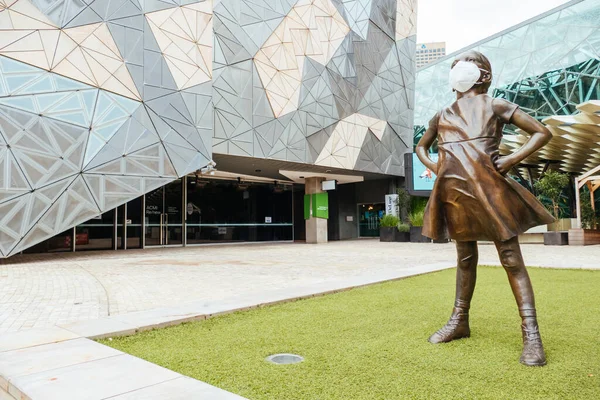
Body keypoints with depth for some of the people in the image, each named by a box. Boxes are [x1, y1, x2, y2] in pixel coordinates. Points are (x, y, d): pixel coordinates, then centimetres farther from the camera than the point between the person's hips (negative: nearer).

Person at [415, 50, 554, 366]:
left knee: (511, 259, -4)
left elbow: (542, 133, 8)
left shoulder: (495, 106, 8)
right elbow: (421, 146, 32)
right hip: (454, 193, 4)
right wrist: (432, 165, 11)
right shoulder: (443, 116, 18)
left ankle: (531, 334, 0)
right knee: (465, 258, 12)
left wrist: (512, 159, -6)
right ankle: (459, 321, 21)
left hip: (489, 189, -4)